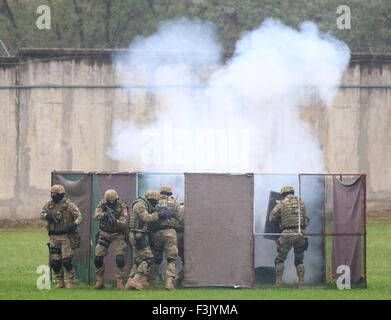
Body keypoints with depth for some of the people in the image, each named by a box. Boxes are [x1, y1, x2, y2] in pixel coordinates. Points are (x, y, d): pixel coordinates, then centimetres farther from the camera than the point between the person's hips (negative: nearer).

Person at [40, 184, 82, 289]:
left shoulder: (69, 204, -7)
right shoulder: (49, 204, 10)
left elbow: (79, 216, -9)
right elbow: (41, 214, 5)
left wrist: (75, 224, -29)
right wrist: (49, 216, -16)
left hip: (66, 236, -5)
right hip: (54, 237, 5)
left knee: (66, 260, -11)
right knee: (55, 261, 5)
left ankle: (70, 281, -3)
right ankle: (60, 281, 16)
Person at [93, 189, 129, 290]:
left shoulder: (122, 207, -15)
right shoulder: (102, 204, -7)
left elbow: (124, 224, -22)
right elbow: (96, 217, -20)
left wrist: (115, 220, -41)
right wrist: (104, 214, -38)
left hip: (117, 235, -3)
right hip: (104, 234, 3)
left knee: (120, 259, -16)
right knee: (98, 258, -1)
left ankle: (120, 283, -8)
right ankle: (100, 282, 14)